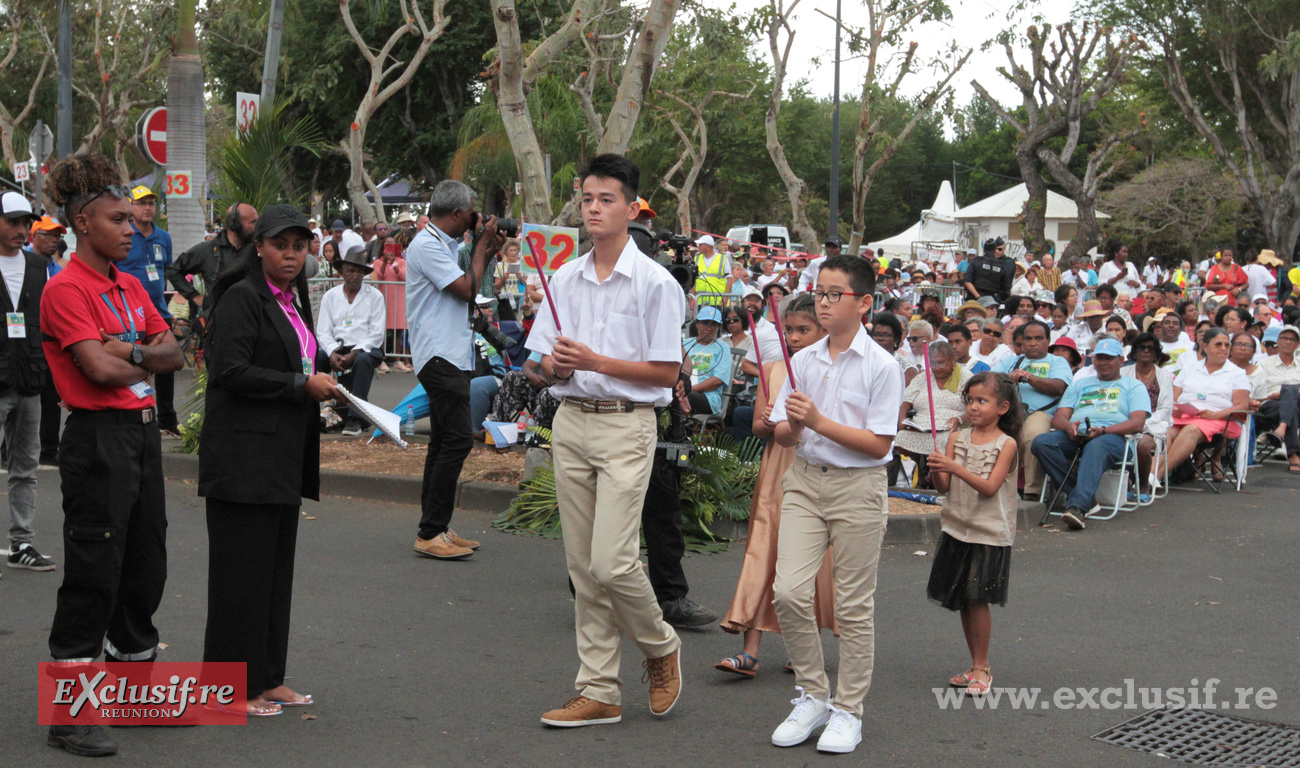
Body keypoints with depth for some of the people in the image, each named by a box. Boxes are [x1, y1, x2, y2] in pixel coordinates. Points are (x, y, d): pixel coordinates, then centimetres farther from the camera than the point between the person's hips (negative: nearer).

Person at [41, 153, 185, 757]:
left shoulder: (131, 287, 14)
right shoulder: (65, 289, -11)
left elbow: (173, 353, 9)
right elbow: (99, 370, -19)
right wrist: (149, 360, -1)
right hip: (98, 439, -8)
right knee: (93, 574, -5)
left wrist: (130, 351, -10)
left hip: (143, 432, 8)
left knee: (145, 565, 14)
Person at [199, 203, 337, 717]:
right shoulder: (241, 298, -11)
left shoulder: (293, 300, 17)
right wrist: (302, 385, -16)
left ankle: (266, 677, 21)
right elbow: (232, 371, -19)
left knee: (276, 568, 12)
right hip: (244, 457, -9)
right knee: (243, 570, -3)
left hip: (284, 458, 9)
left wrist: (325, 380, 9)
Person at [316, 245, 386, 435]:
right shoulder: (330, 296, 13)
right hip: (337, 347, 3)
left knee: (363, 361, -37)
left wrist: (355, 353, -17)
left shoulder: (374, 296, 6)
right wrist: (333, 353, -16)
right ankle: (343, 412, -17)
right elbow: (323, 332, 5)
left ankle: (356, 418, -32)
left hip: (366, 348, -2)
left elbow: (376, 334, -2)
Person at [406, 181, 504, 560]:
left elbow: (468, 288, 22)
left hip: (451, 356, 11)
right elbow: (467, 289, -16)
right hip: (439, 355, -11)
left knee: (445, 442, 12)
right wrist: (483, 245, -4)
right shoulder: (427, 245, -12)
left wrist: (487, 251, 14)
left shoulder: (444, 245, 19)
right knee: (458, 438, -16)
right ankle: (430, 533, -14)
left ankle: (435, 530, 17)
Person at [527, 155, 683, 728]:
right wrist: (557, 364, -9)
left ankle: (661, 647, 17)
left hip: (626, 427, -5)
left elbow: (668, 372, -9)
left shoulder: (655, 283, -6)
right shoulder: (565, 279, 11)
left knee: (612, 562, -12)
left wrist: (596, 361, -16)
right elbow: (544, 363, 14)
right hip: (571, 422, 6)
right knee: (583, 567, 7)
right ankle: (598, 692, 15)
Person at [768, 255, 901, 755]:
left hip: (857, 487, -4)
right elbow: (783, 436, 9)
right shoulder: (803, 361, 7)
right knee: (788, 592, -7)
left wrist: (819, 422, -19)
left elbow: (879, 444, -12)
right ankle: (812, 696, 11)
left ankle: (848, 711, 16)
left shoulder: (880, 366, -7)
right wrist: (792, 426, -14)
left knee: (853, 606, 3)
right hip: (805, 480, 4)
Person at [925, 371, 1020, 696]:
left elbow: (990, 487, -17)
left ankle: (981, 667, 5)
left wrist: (955, 468, -28)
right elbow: (943, 486, 1)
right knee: (962, 601, 9)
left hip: (989, 534, -5)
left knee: (978, 599, -7)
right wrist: (936, 471, -21)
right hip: (956, 529, 5)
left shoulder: (1006, 444, -7)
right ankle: (978, 665, 21)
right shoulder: (958, 438, 5)